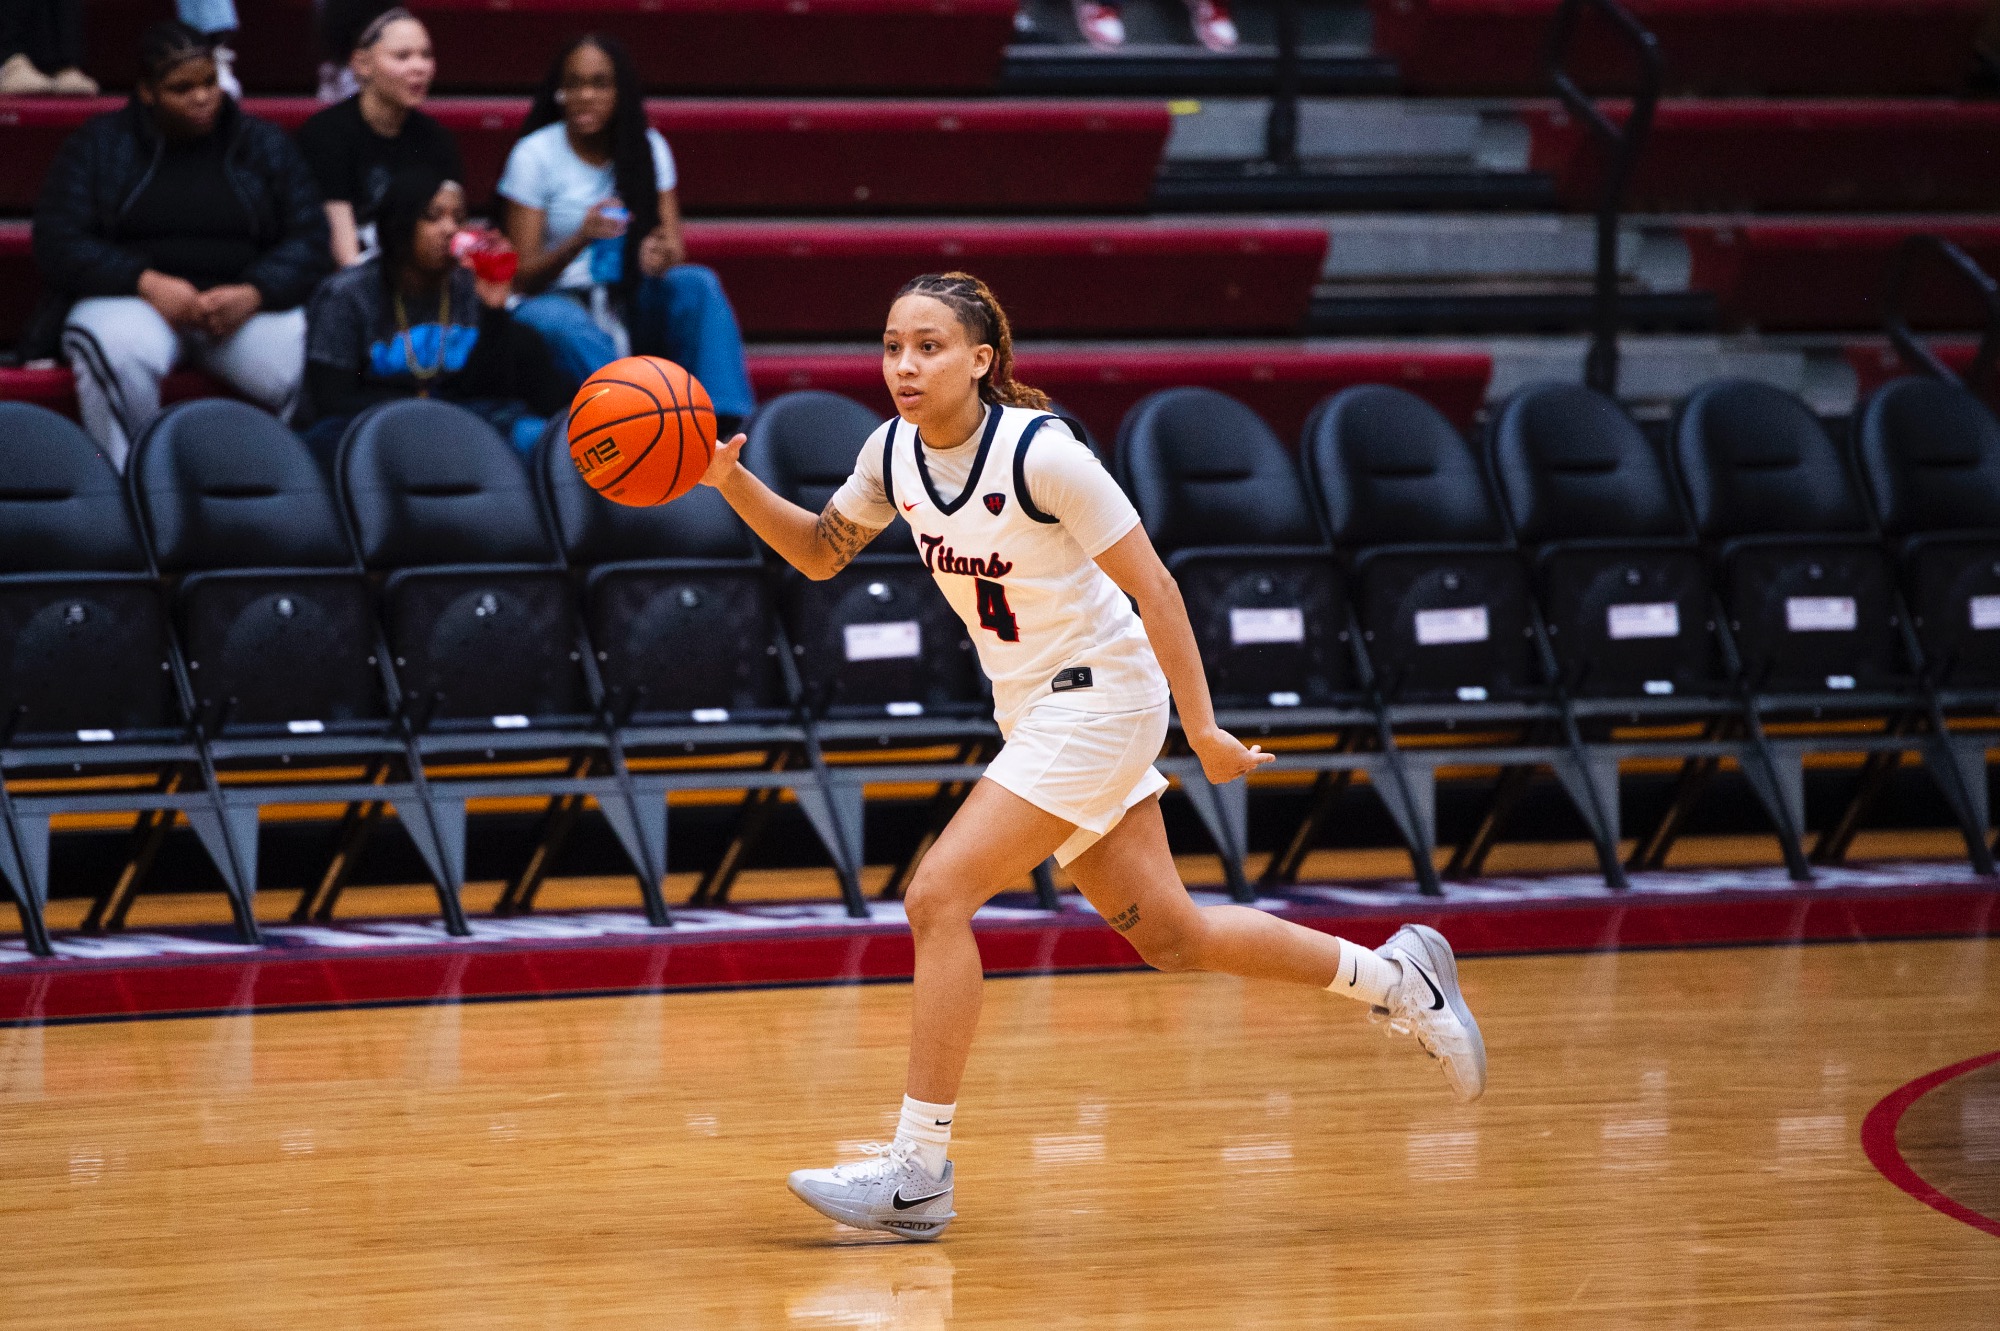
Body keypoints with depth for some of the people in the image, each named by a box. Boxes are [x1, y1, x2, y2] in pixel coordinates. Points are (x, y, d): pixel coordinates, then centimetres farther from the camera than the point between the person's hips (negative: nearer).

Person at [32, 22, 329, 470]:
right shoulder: (98, 144, 8)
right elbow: (57, 245, -1)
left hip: (245, 302, 1)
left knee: (313, 366, -31)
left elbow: (309, 240, 5)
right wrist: (147, 282, -16)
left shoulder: (265, 144, 13)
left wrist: (252, 294, -15)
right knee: (118, 355, -39)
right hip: (131, 297, -1)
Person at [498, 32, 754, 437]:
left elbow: (674, 248, 1)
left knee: (697, 284, -27)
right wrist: (581, 239, -29)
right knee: (571, 329, -39)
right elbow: (523, 278, -8)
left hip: (632, 305, 3)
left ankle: (727, 426, -37)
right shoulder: (534, 155, -4)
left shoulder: (648, 149, 6)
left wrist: (662, 256, -25)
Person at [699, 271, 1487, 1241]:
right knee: (1168, 936, 13)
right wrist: (733, 483, -2)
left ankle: (917, 1174, -13)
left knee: (938, 897, -17)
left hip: (1100, 695, -8)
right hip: (1032, 713, 8)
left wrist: (1200, 728, -15)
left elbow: (1152, 586, -17)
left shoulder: (1042, 452, -21)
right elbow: (819, 553, 16)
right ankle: (1397, 979, 33)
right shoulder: (894, 455, -1)